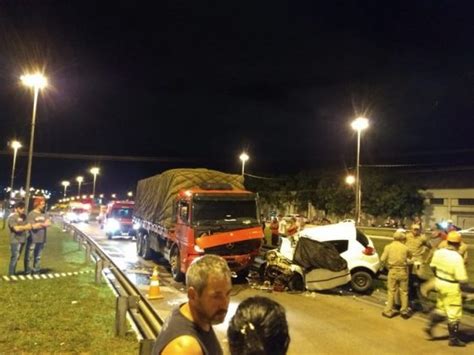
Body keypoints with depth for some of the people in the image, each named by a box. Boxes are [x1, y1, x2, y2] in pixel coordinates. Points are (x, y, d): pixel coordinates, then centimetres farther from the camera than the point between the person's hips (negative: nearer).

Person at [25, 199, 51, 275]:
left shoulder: (44, 214, 10)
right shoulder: (31, 214, -9)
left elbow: (49, 223, 2)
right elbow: (33, 226, -15)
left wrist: (39, 224, -12)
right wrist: (43, 224, -3)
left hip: (41, 239, 6)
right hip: (33, 239, -6)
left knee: (38, 257, 14)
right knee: (29, 257, 0)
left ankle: (36, 272, 23)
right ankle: (28, 272, 8)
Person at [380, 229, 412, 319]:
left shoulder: (388, 247, -7)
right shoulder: (405, 248, -6)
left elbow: (382, 259, -10)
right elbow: (410, 257, 9)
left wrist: (388, 266, 6)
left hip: (393, 271, 0)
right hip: (403, 271, 0)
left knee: (391, 291, 10)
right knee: (404, 292, 14)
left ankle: (388, 311, 13)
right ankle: (404, 311, 22)